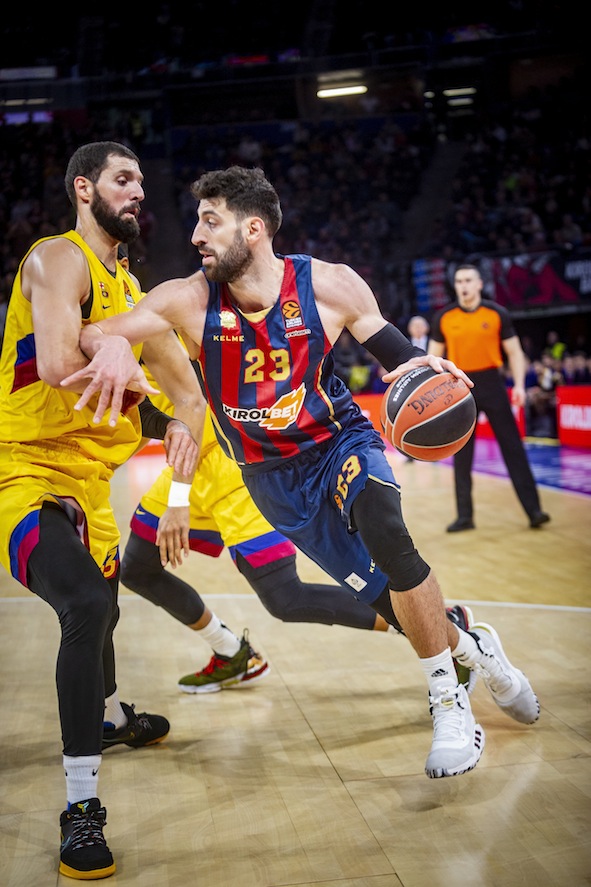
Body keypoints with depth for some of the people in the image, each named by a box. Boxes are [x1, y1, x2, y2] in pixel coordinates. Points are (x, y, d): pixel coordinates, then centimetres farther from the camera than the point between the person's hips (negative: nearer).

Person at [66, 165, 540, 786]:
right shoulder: (189, 301, -14)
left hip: (340, 443, -2)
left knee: (387, 537, -32)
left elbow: (395, 355, -4)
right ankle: (468, 647, 33)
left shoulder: (330, 286, -15)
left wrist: (421, 367, -29)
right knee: (383, 590, 2)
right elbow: (84, 335, -17)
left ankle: (449, 701, -16)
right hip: (274, 478, 2)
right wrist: (110, 344, -42)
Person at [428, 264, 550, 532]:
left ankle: (533, 509, 1)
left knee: (512, 447, -2)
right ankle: (465, 515, 12)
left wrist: (519, 384, -11)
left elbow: (514, 352, 2)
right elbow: (434, 357, 9)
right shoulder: (443, 317, 2)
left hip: (491, 383, -2)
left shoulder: (497, 314, -2)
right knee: (461, 454, 4)